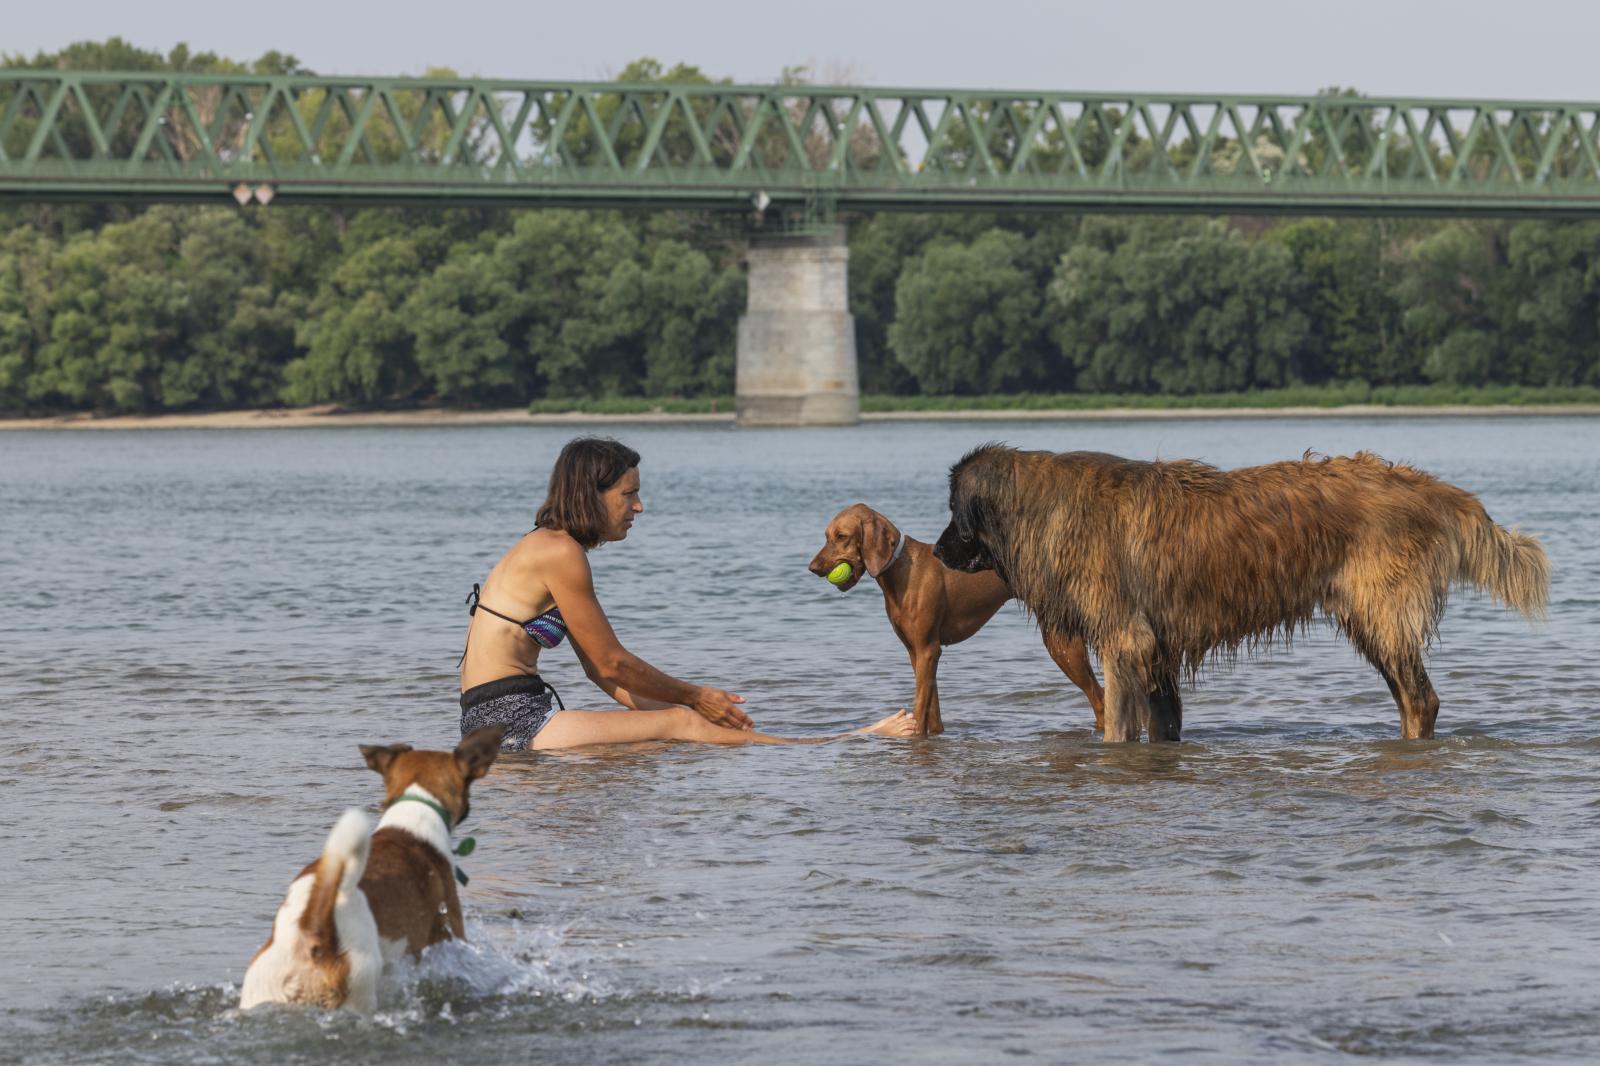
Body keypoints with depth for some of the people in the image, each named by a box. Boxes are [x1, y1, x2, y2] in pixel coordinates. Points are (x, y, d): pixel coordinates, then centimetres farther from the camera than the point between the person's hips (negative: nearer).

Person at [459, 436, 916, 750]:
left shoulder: (548, 547, 19)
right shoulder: (561, 553, -12)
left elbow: (599, 668, 19)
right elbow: (611, 663, -9)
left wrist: (688, 703, 11)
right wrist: (693, 697, 4)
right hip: (509, 720, -10)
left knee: (676, 719, 3)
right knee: (681, 725, -12)